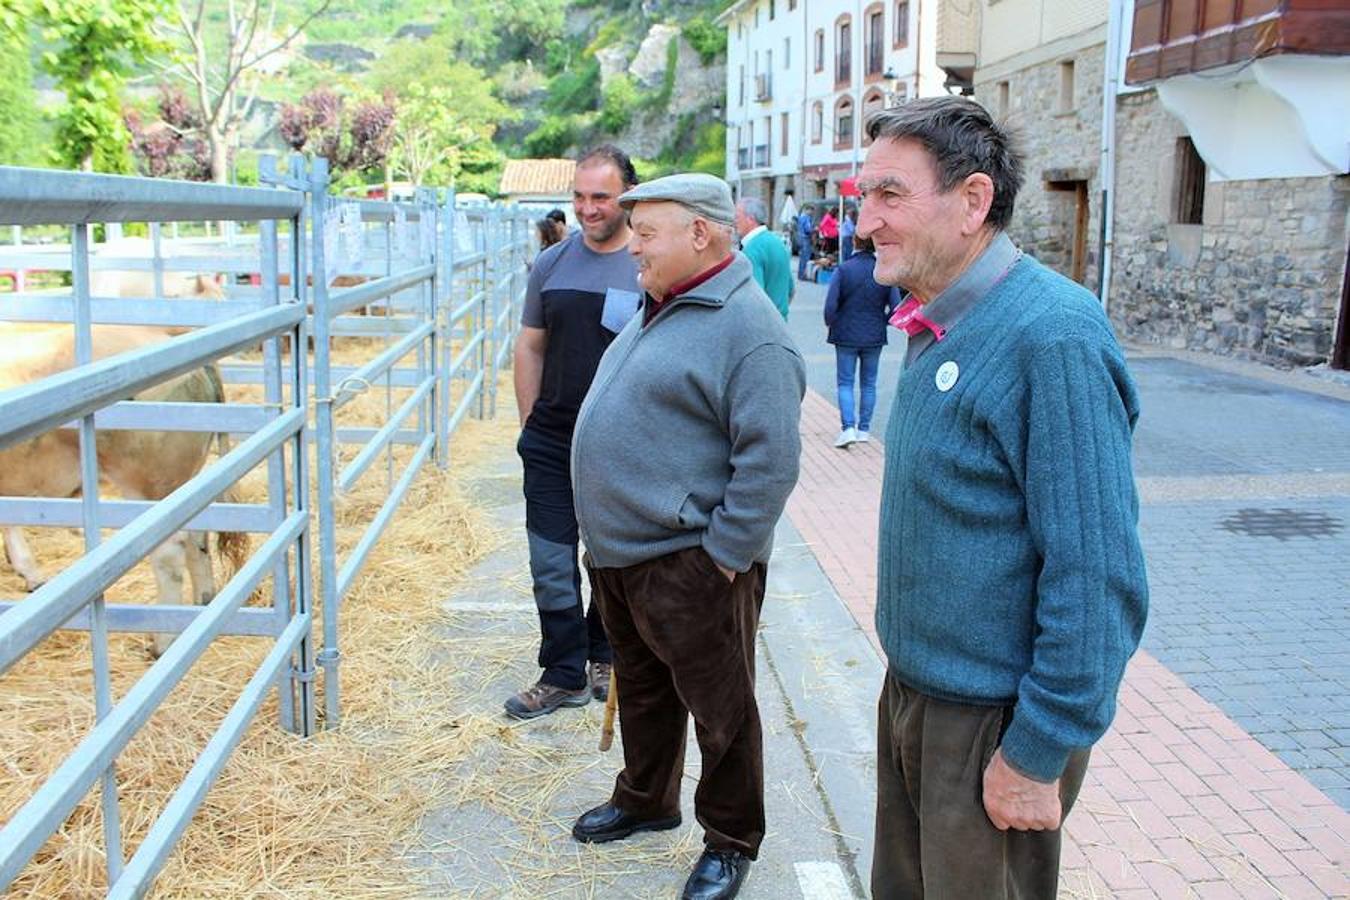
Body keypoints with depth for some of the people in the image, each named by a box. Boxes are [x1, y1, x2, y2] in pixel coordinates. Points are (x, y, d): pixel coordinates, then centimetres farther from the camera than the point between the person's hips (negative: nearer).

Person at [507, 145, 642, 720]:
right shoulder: (552, 264, 5)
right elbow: (531, 347, 11)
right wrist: (530, 425, 8)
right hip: (553, 441, 3)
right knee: (552, 565, 5)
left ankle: (604, 656, 33)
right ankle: (565, 675, 18)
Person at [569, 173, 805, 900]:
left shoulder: (747, 328, -19)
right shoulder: (660, 309, 12)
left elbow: (771, 460, -23)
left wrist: (723, 556, -21)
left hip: (688, 563, -9)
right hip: (617, 553, 9)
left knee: (719, 709, 8)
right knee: (641, 689, 24)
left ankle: (730, 841, 26)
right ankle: (645, 800, 44)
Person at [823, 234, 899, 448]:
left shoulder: (843, 270, -13)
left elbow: (830, 305, -16)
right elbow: (896, 306, -7)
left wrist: (831, 324, 3)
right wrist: (881, 323, 10)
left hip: (846, 336, -2)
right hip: (874, 337, 2)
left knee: (845, 382, 6)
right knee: (868, 384, 14)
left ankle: (848, 428, -7)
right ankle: (864, 429, 19)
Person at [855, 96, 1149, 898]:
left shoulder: (1053, 336, -23)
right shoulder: (938, 325, 5)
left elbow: (1097, 574, -24)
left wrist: (1037, 755, -20)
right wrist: (910, 673, 17)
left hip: (992, 721, -8)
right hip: (912, 689, 8)